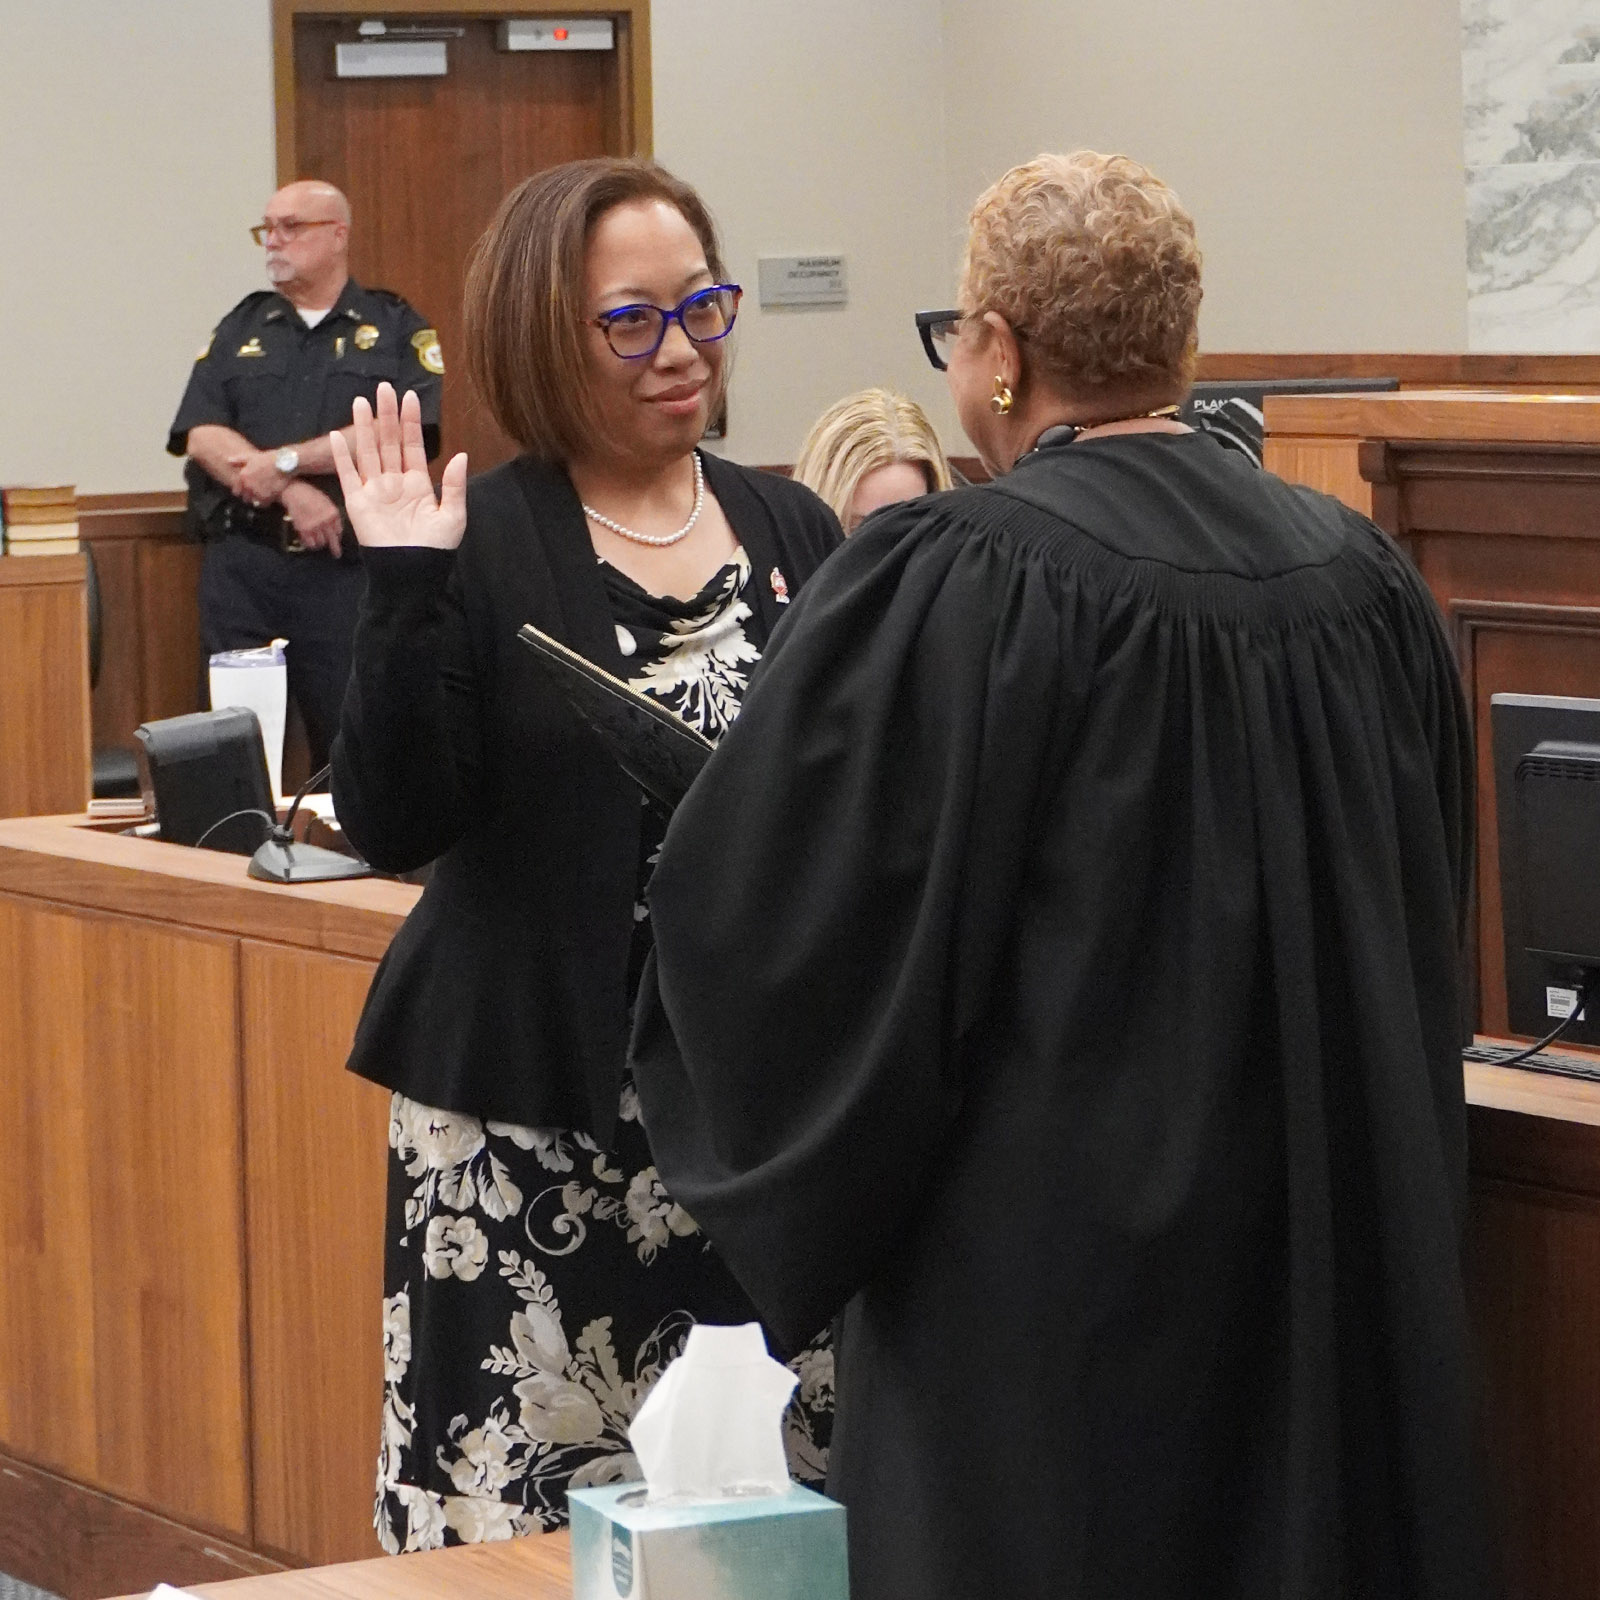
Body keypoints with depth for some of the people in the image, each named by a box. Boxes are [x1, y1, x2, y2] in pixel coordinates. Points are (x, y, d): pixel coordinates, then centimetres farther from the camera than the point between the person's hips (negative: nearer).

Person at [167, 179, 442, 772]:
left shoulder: (396, 329, 7)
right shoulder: (240, 329, 16)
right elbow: (201, 436, 2)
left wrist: (285, 462, -12)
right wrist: (293, 494, -12)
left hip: (348, 569, -2)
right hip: (242, 563, 2)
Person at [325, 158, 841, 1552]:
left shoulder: (792, 531, 9)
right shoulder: (475, 546, -4)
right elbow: (393, 822, -12)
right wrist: (403, 591, -21)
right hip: (535, 1126, -4)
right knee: (515, 1514, -4)